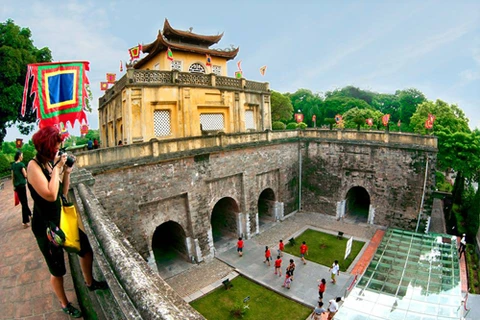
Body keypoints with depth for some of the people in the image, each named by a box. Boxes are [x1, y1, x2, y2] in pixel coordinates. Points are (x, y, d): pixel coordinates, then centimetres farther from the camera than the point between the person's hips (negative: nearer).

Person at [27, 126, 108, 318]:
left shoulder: (52, 163, 2)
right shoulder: (34, 165, -20)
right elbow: (50, 195, -31)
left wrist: (66, 172, -4)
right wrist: (57, 168, -24)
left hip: (63, 218, 7)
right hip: (46, 225, -7)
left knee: (86, 249, 18)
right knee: (57, 269, 11)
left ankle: (90, 283, 42)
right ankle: (64, 304, 35)